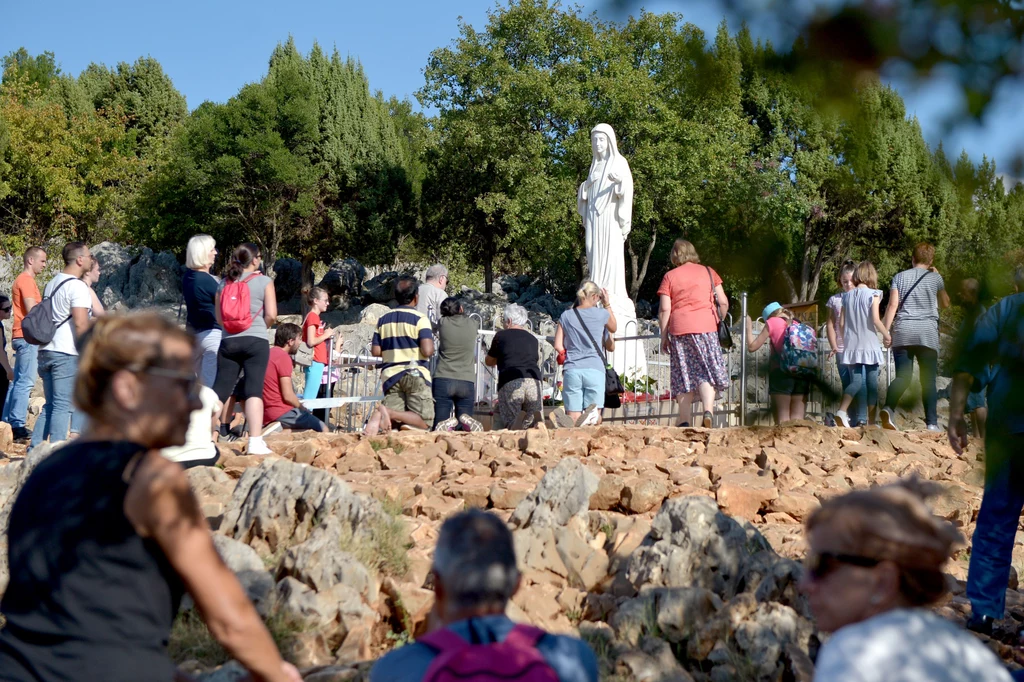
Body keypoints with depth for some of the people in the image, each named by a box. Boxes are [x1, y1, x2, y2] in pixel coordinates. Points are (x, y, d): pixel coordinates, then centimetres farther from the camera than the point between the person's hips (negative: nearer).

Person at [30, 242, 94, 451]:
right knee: (63, 406, -6)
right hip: (66, 354, -8)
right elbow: (81, 324, -20)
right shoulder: (77, 286, -11)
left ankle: (34, 449, 11)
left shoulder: (53, 283, 17)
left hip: (46, 350, 8)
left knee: (50, 405, 14)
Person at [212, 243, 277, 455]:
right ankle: (255, 442, -17)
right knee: (254, 390, -9)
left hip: (228, 341, 4)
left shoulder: (224, 283, 10)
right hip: (255, 341, -4)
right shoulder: (264, 281, -1)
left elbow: (219, 318, 11)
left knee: (220, 389, 9)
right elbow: (271, 315, -7)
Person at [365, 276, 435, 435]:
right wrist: (432, 346, 7)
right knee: (424, 421, -3)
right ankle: (388, 413, -25)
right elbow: (427, 351, -15)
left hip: (390, 374, 5)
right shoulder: (420, 319, -5)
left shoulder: (383, 319, 11)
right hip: (415, 373, -5)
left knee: (394, 422, 3)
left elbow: (375, 351, 9)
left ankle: (378, 418, -32)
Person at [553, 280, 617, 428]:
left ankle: (563, 420, -34)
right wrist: (607, 305, 33)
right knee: (596, 418, -1)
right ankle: (590, 418, -37)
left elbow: (558, 346, 5)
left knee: (573, 417, 1)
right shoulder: (601, 314, 3)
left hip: (571, 370, 2)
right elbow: (613, 329, 25)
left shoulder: (566, 316, 8)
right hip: (595, 370, -2)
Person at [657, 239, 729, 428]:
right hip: (705, 327, 0)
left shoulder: (669, 276, 8)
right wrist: (720, 321, 22)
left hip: (679, 328, 0)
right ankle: (708, 410, -20)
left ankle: (685, 421, 1)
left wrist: (664, 336, 5)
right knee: (707, 372, 2)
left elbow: (664, 309, 1)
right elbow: (723, 302, 6)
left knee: (683, 375, 5)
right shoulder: (708, 272, 11)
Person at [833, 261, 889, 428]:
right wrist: (886, 335, -1)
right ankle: (871, 421, 7)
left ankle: (842, 411, -18)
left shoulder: (847, 296, 7)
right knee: (871, 383, 4)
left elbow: (841, 323, 7)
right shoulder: (873, 294, -5)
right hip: (869, 345, -4)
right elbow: (875, 320, -15)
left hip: (851, 345, 4)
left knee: (856, 381, 4)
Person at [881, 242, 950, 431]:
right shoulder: (935, 278, 8)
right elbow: (945, 304, 24)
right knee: (928, 380, 5)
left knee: (902, 377, -1)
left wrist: (886, 331, -2)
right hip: (927, 333, -1)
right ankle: (932, 422, 0)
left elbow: (892, 305, -2)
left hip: (902, 332, 1)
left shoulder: (900, 277, 9)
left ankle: (889, 408, -28)